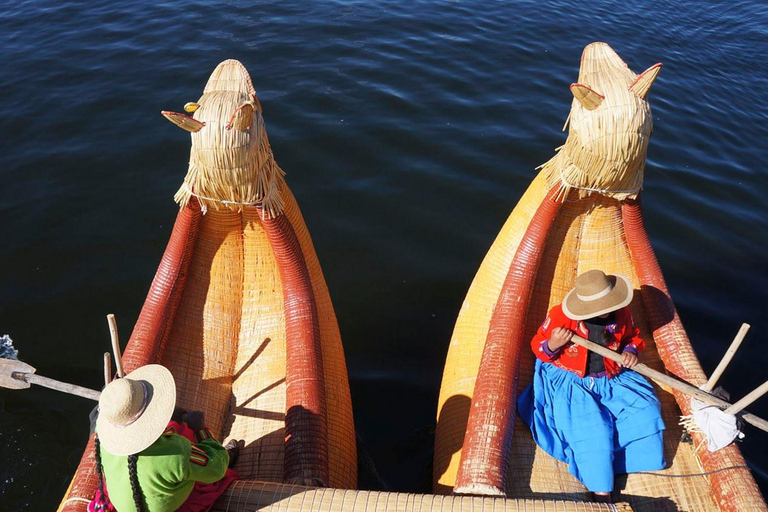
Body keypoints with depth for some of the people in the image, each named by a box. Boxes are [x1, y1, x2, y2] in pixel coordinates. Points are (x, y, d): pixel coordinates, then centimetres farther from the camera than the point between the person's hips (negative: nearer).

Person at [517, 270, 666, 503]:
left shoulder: (621, 314, -6)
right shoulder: (560, 316, -19)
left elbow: (633, 336, 16)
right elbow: (537, 345, -7)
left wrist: (631, 350, -6)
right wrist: (551, 346, -30)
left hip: (612, 380, 5)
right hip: (570, 383, -5)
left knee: (645, 408, -14)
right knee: (591, 428, -24)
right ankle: (602, 494, -14)